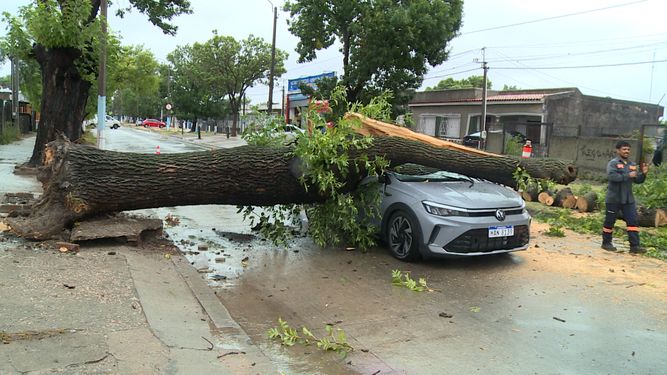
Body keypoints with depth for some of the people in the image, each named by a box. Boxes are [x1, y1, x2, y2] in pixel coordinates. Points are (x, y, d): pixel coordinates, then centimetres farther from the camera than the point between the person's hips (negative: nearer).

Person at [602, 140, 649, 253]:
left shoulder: (632, 165, 13)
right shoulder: (613, 163, -8)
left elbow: (638, 180, 14)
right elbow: (611, 176, -24)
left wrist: (643, 174, -4)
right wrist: (628, 176, -26)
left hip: (628, 199, 6)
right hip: (614, 198, -6)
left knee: (633, 221, 1)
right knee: (610, 221, 4)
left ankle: (634, 245, 2)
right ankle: (606, 243, 18)